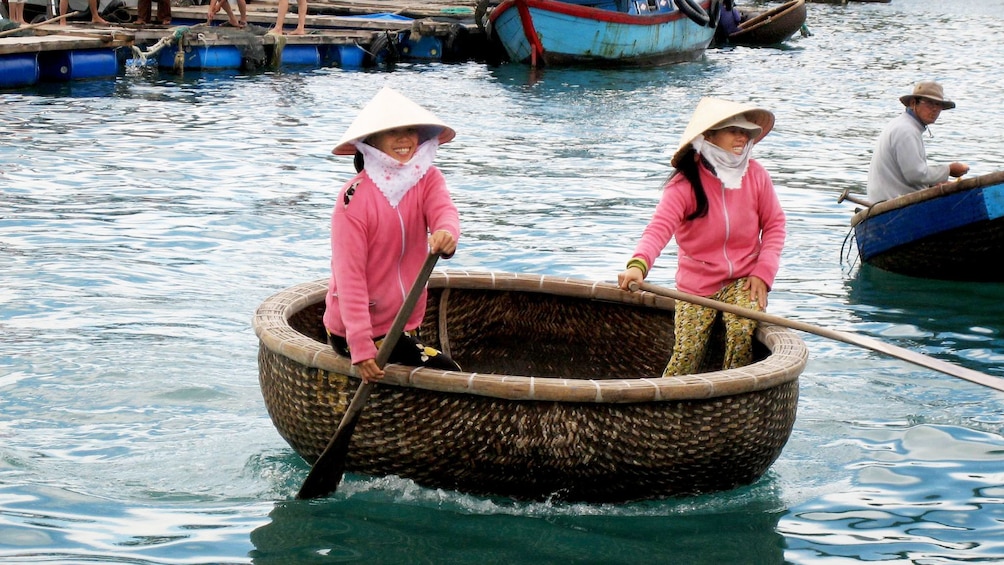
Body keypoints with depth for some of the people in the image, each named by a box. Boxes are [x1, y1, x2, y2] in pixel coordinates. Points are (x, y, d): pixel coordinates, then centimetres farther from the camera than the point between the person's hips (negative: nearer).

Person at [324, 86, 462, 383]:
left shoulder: (428, 178, -2)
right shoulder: (355, 197, -20)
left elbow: (444, 211, -25)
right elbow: (349, 275, -23)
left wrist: (446, 233, -51)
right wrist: (361, 347, -30)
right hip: (355, 328, -7)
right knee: (448, 375, -15)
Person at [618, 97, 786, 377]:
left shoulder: (755, 175, -5)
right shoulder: (684, 184, -15)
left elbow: (774, 223, 5)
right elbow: (659, 227, -29)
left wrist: (763, 272, -8)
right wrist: (638, 264, -48)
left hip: (744, 279, 2)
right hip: (696, 284, -2)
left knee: (741, 332, -24)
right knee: (686, 354, -14)